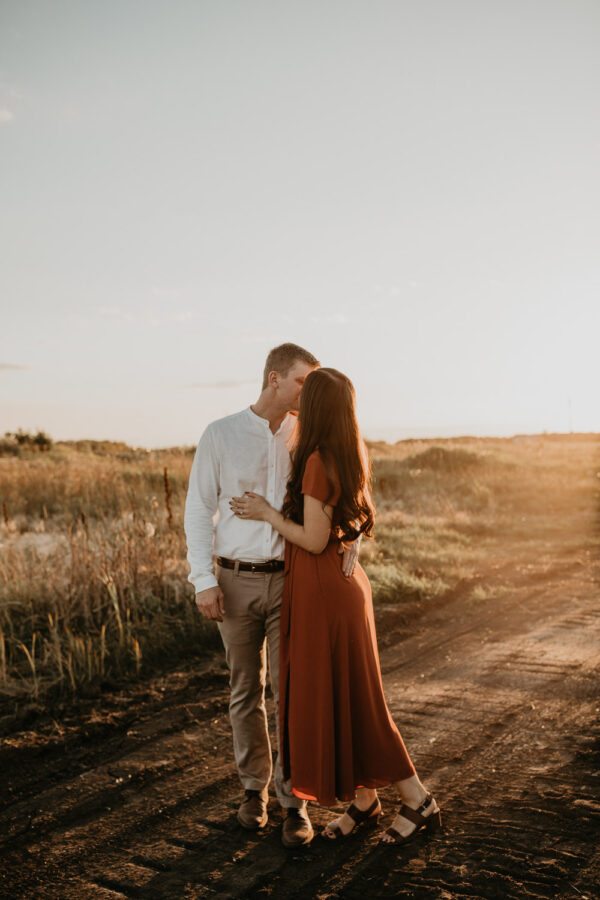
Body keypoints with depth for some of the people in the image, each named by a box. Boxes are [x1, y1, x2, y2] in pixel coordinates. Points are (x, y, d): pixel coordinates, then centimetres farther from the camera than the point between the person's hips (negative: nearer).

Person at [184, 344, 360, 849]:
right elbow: (199, 510, -2)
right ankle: (254, 788, 30)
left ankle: (294, 802, 10)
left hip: (292, 580, 0)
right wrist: (202, 581, -9)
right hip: (237, 582, 0)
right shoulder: (221, 435, -4)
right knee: (246, 691, 12)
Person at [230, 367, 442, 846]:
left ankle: (419, 801, 12)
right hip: (342, 580, 9)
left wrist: (267, 513, -10)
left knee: (345, 700, 2)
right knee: (338, 697, 16)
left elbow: (315, 540, -20)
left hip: (324, 592, -9)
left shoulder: (319, 462, -21)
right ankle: (364, 799, 27)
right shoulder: (352, 458, 5)